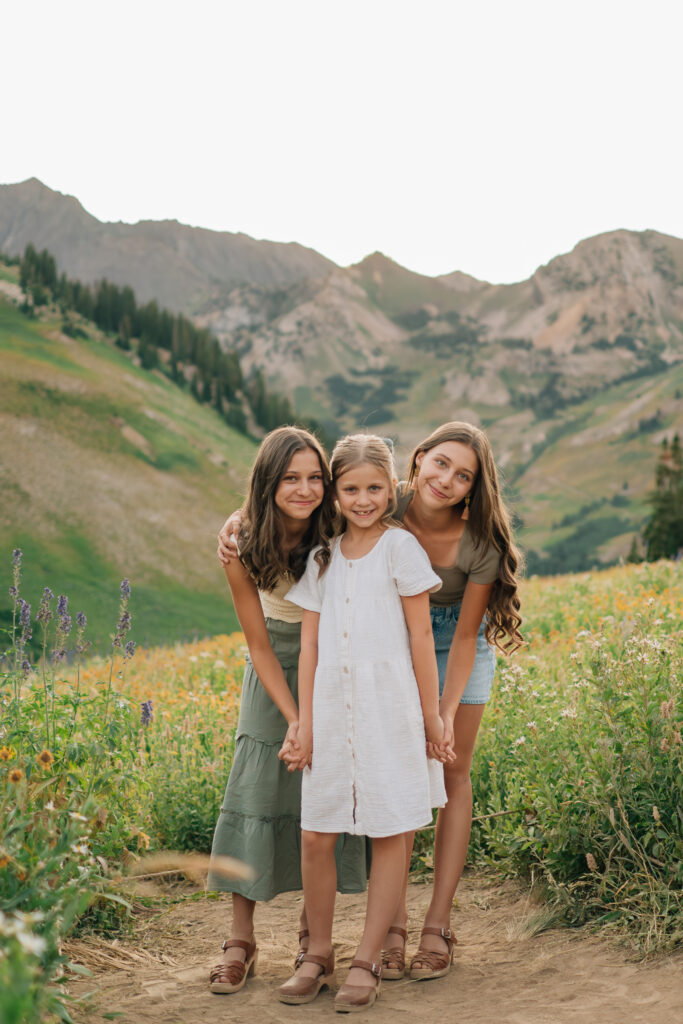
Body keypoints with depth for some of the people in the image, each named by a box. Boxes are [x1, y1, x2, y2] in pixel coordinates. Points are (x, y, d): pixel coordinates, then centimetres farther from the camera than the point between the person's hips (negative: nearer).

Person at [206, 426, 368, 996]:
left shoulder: (340, 536, -23)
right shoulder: (242, 546, -20)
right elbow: (258, 642, -14)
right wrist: (292, 718, -21)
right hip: (276, 668, 0)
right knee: (256, 790, -4)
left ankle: (313, 928, 16)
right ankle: (241, 942, 3)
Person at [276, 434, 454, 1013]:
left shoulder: (400, 546, -1)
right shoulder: (322, 559, 11)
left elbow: (421, 635, -2)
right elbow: (309, 645, 9)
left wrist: (431, 716, -2)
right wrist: (304, 725, 4)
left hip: (391, 713, -3)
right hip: (333, 711, 4)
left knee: (391, 833, 3)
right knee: (315, 836, 3)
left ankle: (367, 962, 14)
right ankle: (319, 954, 21)